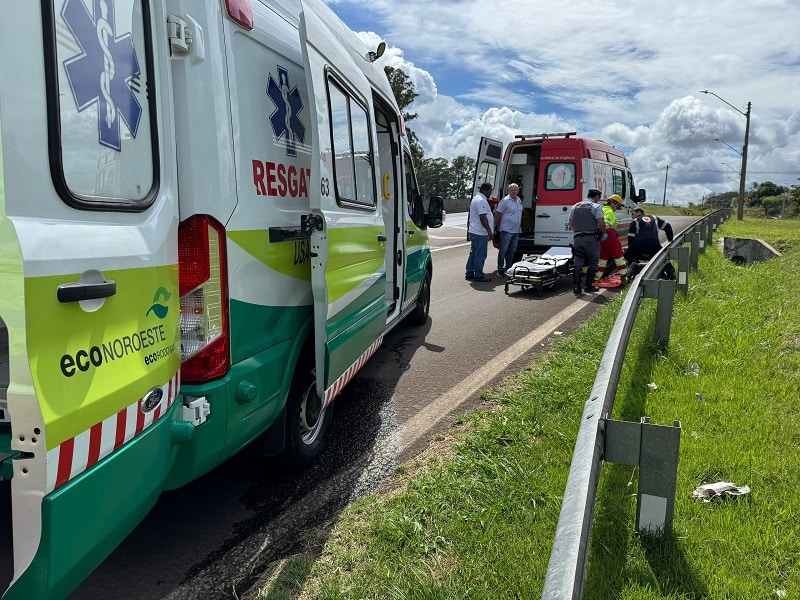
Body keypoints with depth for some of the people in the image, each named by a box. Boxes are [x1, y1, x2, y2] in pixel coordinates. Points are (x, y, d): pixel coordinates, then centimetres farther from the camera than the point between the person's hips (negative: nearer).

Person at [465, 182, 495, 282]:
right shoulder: (481, 200, -18)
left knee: (473, 253, 15)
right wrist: (489, 231, -21)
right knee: (480, 254, -4)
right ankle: (478, 275, 0)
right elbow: (483, 217, -24)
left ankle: (469, 273, 21)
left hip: (474, 231, 11)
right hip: (480, 233, -11)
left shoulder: (476, 198, 17)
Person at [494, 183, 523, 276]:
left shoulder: (519, 200, 12)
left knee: (512, 250, 13)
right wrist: (497, 226, -7)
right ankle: (500, 269, 0)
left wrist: (519, 226, 18)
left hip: (516, 230, 8)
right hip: (506, 230, -8)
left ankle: (509, 268, 23)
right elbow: (497, 214, -10)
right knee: (503, 250, -5)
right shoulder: (505, 201, -11)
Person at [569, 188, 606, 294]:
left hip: (578, 238, 4)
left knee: (577, 263, 4)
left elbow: (571, 224, 15)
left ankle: (576, 286, -2)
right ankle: (589, 285, 7)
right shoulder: (596, 207, -5)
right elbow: (601, 223, -14)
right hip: (591, 238, -4)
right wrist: (603, 233, 2)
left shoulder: (575, 207, 13)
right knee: (592, 263, 7)